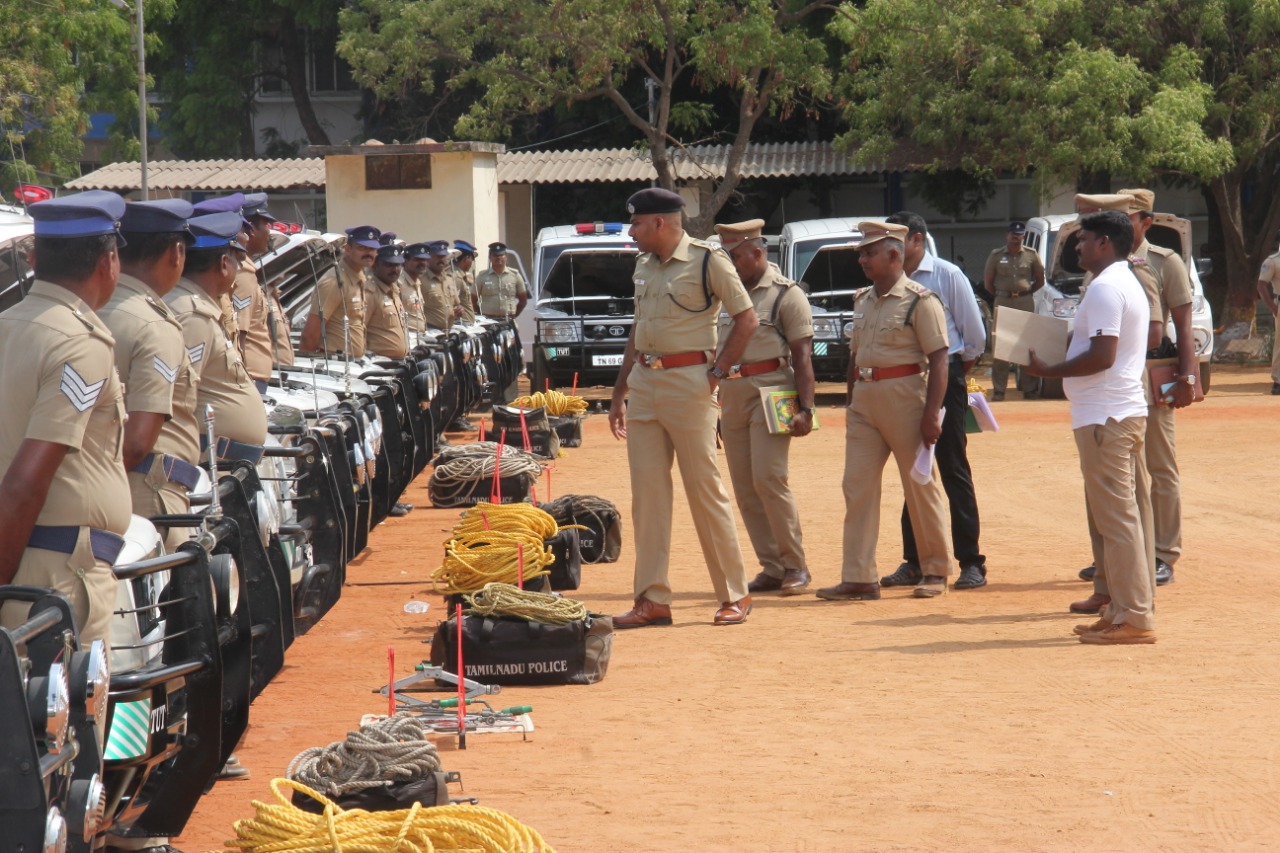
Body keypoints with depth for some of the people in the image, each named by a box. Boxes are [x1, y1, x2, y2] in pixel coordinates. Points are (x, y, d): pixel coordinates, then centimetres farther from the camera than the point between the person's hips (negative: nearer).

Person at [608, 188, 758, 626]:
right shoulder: (644, 265, 14)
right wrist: (619, 392, 19)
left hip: (688, 383, -7)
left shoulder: (707, 260, -7)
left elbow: (746, 318, -7)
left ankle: (734, 595, 7)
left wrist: (717, 371, -11)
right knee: (647, 492, 4)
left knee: (705, 490, -3)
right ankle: (652, 599, 8)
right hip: (643, 383, 7)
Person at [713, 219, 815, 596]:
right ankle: (771, 568, 11)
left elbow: (803, 356, -8)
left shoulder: (787, 295, -4)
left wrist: (805, 408, -15)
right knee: (745, 487, 4)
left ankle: (795, 566, -2)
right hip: (731, 395, 6)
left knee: (768, 478, -14)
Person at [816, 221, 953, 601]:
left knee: (920, 486, 2)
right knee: (857, 485, 1)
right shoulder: (862, 300, 14)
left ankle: (936, 571, 15)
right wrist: (852, 402, 16)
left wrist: (932, 412, -18)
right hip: (864, 398, 7)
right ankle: (858, 578, 2)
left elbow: (939, 359, -12)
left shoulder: (919, 300, -8)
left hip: (904, 395, -7)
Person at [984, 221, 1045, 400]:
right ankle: (998, 390, 0)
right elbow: (988, 283, 9)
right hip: (1003, 303, 0)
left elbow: (1040, 280, 11)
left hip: (1025, 303, 1)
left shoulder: (1031, 255, 5)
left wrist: (1026, 292, 2)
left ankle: (1029, 388, 6)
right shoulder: (996, 256, 4)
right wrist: (1000, 295, 2)